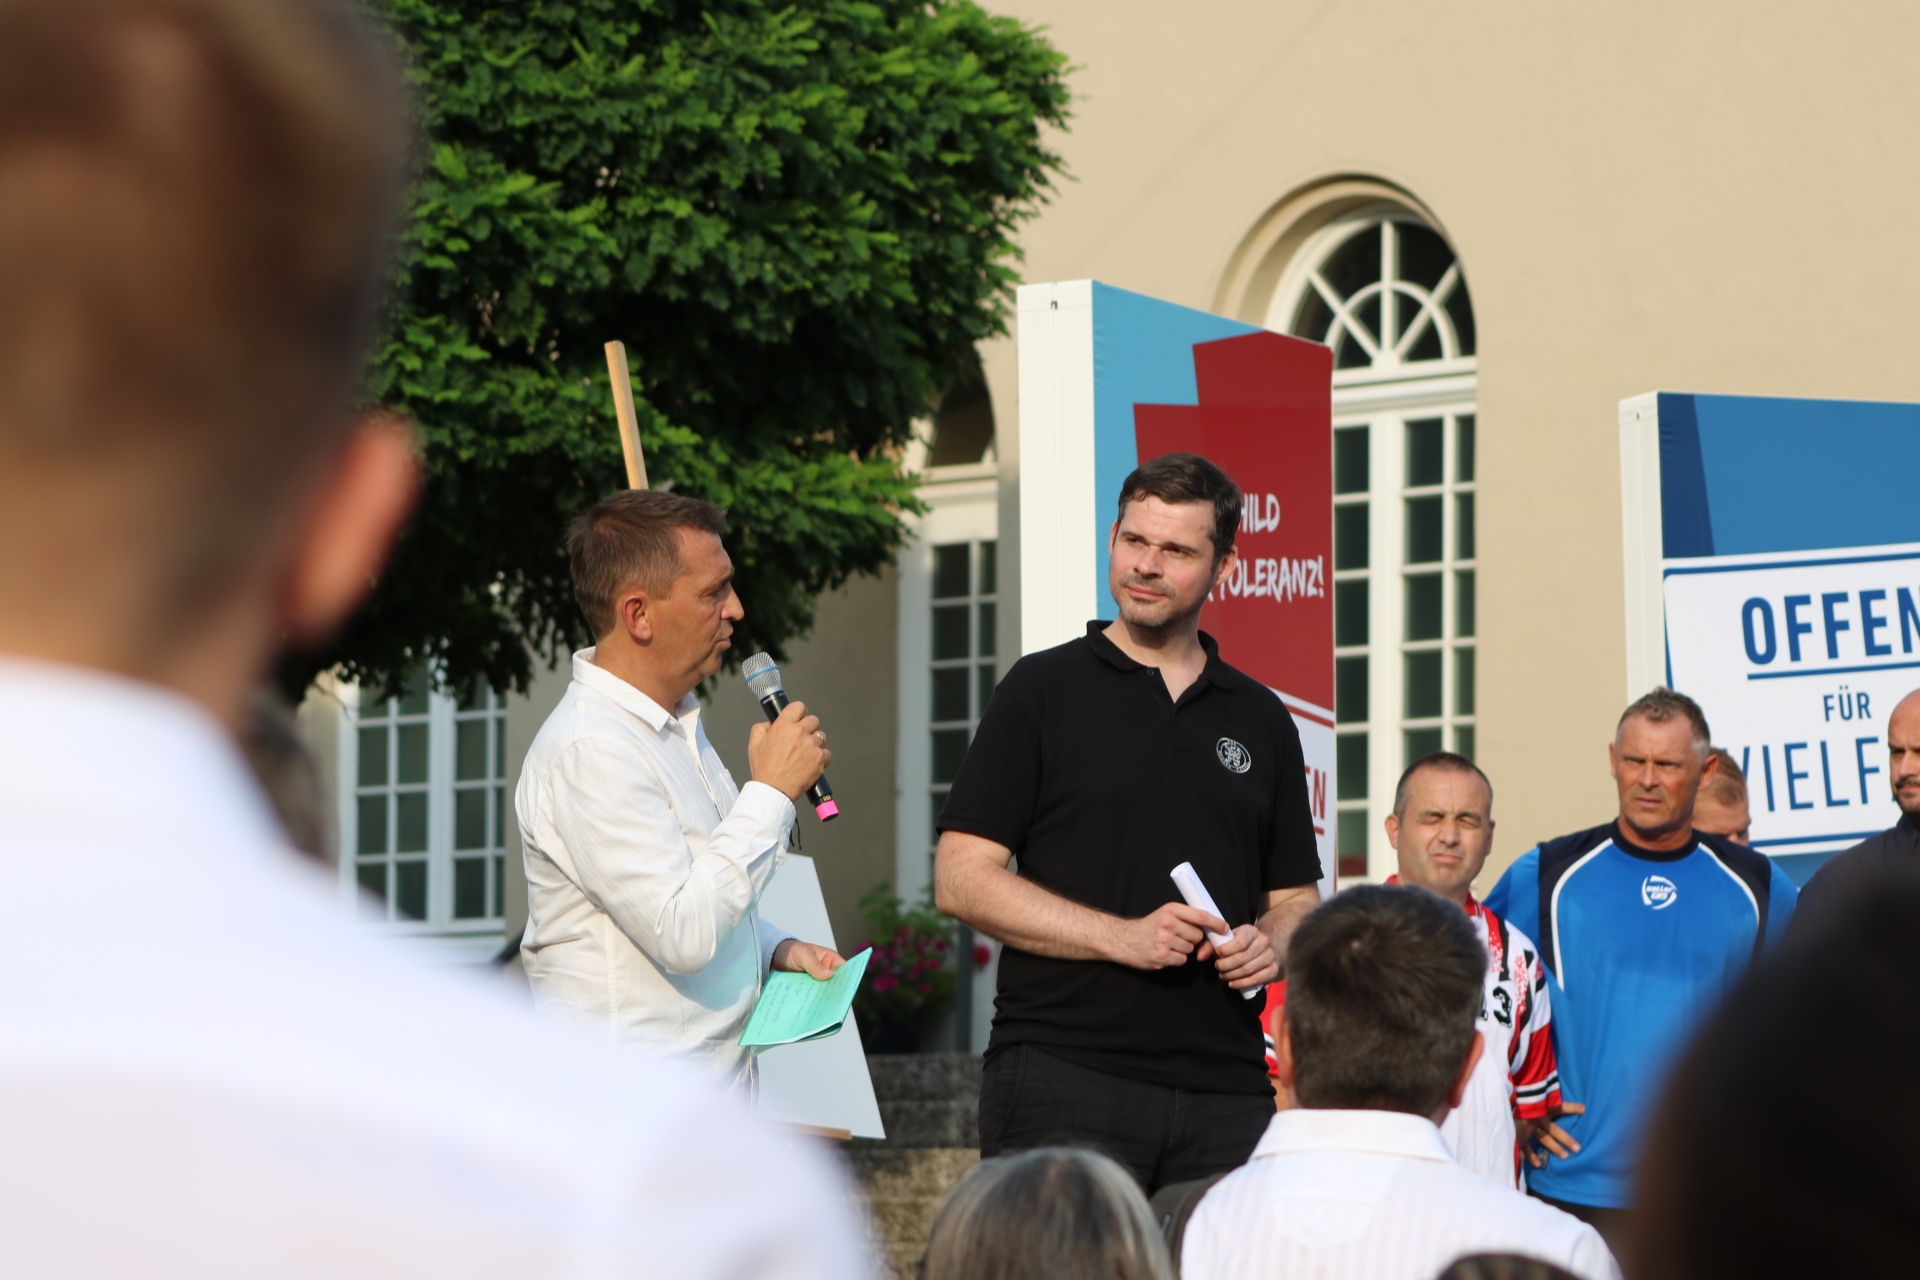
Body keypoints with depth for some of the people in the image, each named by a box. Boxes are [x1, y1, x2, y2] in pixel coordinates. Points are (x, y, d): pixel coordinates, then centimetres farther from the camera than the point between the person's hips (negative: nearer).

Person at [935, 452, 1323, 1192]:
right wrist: (1124, 937, -13)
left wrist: (1270, 944, -3)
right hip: (1065, 1073, -4)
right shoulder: (1043, 691, 5)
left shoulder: (1261, 720, 17)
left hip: (1225, 1091, 4)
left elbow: (1297, 895, 22)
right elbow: (962, 880, -2)